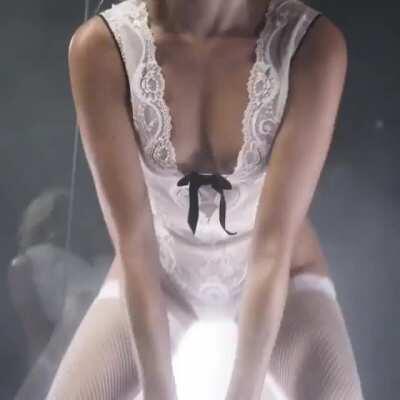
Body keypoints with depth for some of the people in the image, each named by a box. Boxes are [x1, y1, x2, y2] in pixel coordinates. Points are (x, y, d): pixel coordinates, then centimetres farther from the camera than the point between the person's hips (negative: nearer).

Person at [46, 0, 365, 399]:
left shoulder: (311, 43, -27)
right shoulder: (103, 45, -25)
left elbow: (274, 244, -27)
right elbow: (133, 240, -24)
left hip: (278, 269, 0)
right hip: (157, 270, 1)